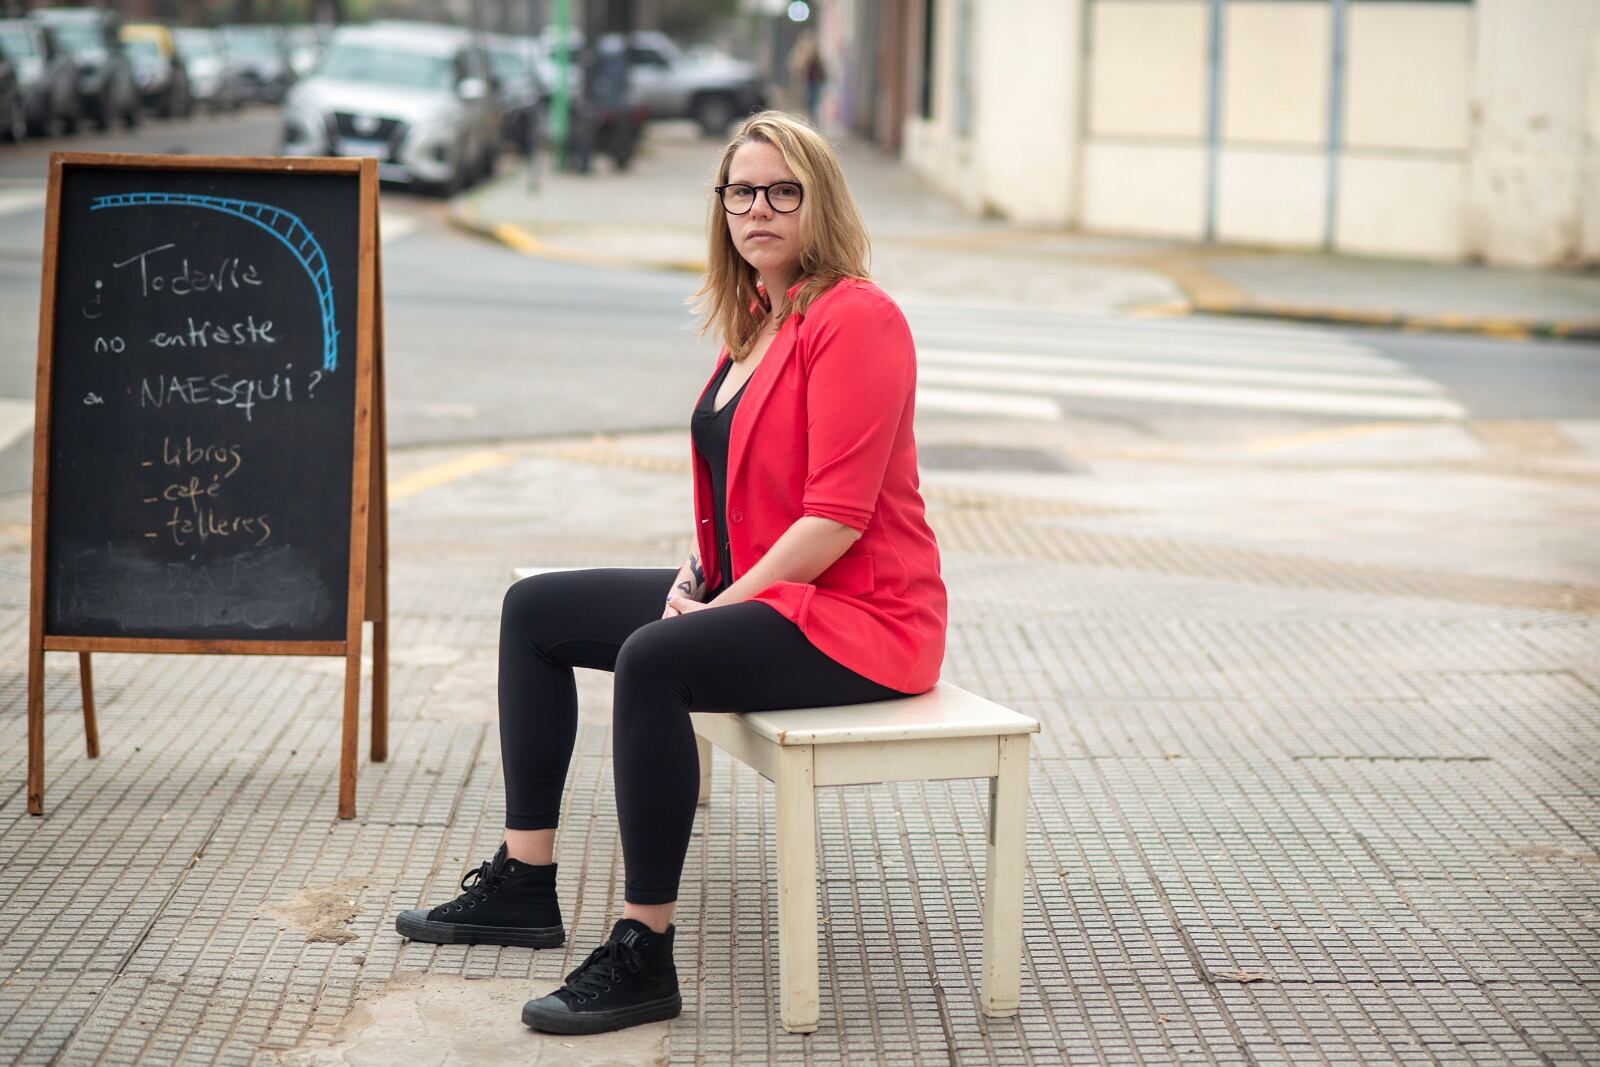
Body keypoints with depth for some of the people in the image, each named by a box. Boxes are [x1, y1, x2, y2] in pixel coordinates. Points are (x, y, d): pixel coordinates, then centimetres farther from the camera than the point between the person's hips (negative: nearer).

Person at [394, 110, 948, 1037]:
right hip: (756, 591, 10)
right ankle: (525, 883, 11)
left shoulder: (856, 318, -17)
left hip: (855, 614, -10)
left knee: (653, 661, -35)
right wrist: (696, 574, 3)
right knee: (535, 609, 9)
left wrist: (720, 604, -19)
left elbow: (835, 516, -23)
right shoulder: (756, 320, 13)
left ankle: (644, 955, -28)